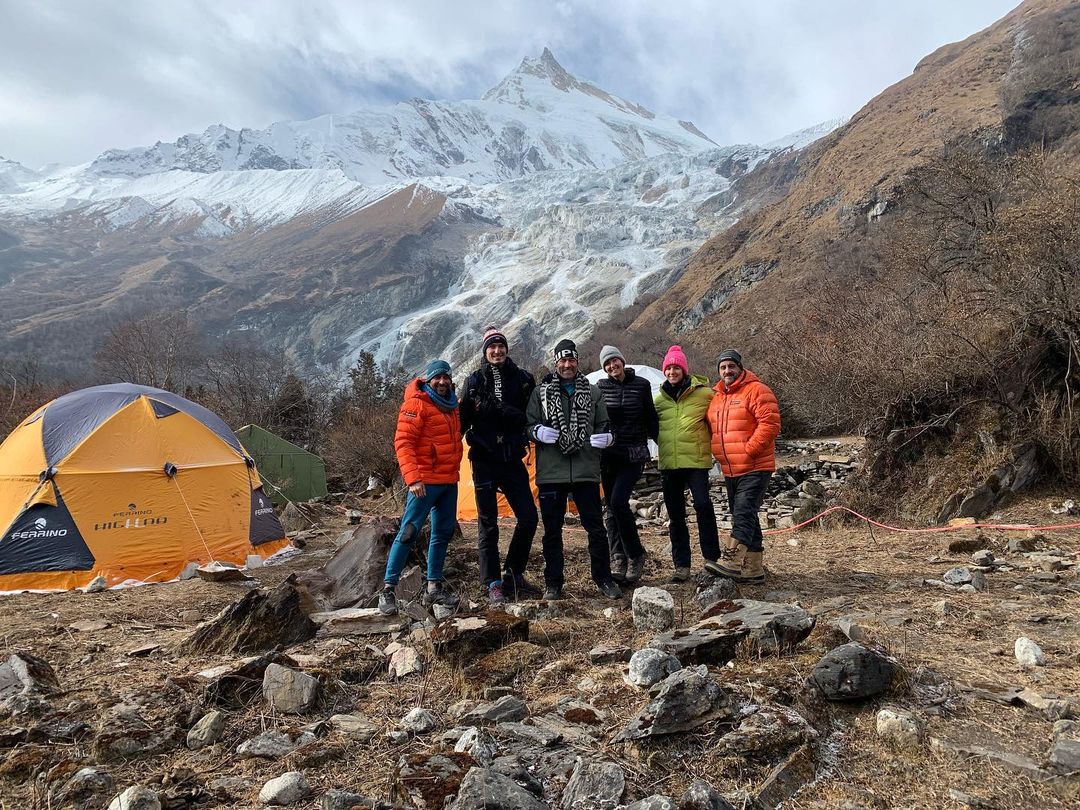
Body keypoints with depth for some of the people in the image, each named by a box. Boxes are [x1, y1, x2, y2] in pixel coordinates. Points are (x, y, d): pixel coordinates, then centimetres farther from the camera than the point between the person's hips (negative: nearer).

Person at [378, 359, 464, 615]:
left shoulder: (451, 405, 14)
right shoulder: (417, 404, -9)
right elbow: (403, 443, -16)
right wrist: (412, 478, -24)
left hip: (449, 481, 8)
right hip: (425, 482, -8)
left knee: (443, 533, 11)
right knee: (409, 531, -9)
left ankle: (433, 588, 21)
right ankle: (388, 589, -2)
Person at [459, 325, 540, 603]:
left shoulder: (522, 379, 4)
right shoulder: (475, 380, 1)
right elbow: (463, 420, 2)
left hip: (513, 460, 2)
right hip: (484, 460, -2)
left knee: (528, 518, 2)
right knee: (488, 525, 4)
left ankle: (513, 574, 20)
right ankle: (493, 583, 14)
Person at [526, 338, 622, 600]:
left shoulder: (592, 392, 11)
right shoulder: (541, 391, 7)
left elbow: (602, 424, 16)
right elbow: (528, 424, 6)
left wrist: (605, 436, -6)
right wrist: (539, 431, -16)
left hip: (586, 470, 1)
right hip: (551, 472, -1)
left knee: (596, 527, 5)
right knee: (552, 530, 7)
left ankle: (603, 578, 20)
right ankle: (553, 583, 19)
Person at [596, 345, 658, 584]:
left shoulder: (641, 384, 1)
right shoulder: (601, 387, 4)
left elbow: (651, 419, 9)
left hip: (634, 454, -3)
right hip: (608, 454, 3)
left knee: (618, 501, -17)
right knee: (611, 507, 5)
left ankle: (635, 555, -1)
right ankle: (618, 559, 14)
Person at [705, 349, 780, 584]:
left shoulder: (757, 391, -8)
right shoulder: (716, 398, 15)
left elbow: (770, 424, -17)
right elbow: (712, 430, 24)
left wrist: (748, 450, -18)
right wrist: (720, 455, 9)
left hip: (755, 468, -8)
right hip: (730, 471, 8)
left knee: (743, 514, -16)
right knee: (745, 518, 12)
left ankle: (731, 561, -21)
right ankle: (754, 569, 19)